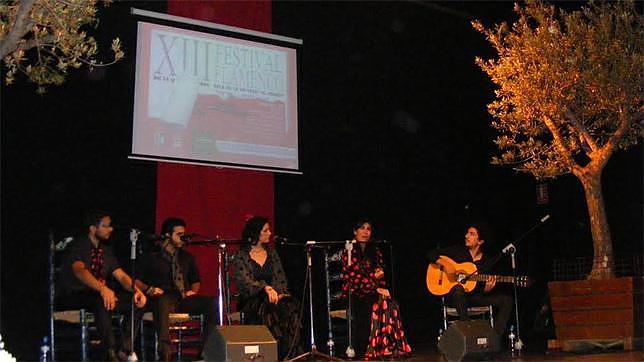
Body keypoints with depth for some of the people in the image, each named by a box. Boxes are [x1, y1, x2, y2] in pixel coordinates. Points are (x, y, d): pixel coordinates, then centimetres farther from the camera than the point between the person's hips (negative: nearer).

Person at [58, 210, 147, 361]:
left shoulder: (106, 251, 12)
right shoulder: (77, 246, -10)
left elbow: (121, 276, 6)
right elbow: (79, 271, -30)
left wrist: (136, 290, -17)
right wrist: (103, 289, -48)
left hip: (98, 295, 7)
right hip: (73, 297, -7)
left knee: (137, 301, -13)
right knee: (101, 300, -40)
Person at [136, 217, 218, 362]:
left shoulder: (186, 257, 24)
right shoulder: (151, 257, 10)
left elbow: (196, 280, 32)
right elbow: (136, 280, 7)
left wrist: (193, 291, 10)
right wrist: (148, 289, -11)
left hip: (184, 299, 4)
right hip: (163, 297, -4)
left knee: (214, 303, -22)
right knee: (163, 303, -43)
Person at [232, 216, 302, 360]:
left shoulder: (271, 253, 17)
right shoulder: (241, 257, 0)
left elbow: (280, 278, 12)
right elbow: (244, 282, -14)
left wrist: (278, 293, -10)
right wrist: (265, 288, -30)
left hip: (275, 295, 4)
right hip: (252, 299, -4)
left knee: (290, 306, -29)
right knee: (268, 310, -37)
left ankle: (289, 354, -28)